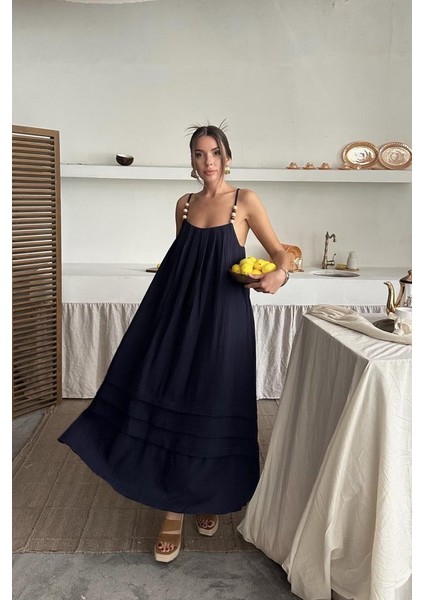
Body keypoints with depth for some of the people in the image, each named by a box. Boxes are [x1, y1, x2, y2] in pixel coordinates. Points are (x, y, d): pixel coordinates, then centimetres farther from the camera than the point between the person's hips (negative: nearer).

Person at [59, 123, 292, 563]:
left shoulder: (244, 201, 0)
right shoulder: (185, 204, 13)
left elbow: (280, 252, 0)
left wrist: (278, 274, -22)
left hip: (224, 317, -3)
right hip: (182, 314, 4)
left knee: (215, 408, 3)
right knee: (172, 402, -1)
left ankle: (209, 498, 27)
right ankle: (173, 512, 12)